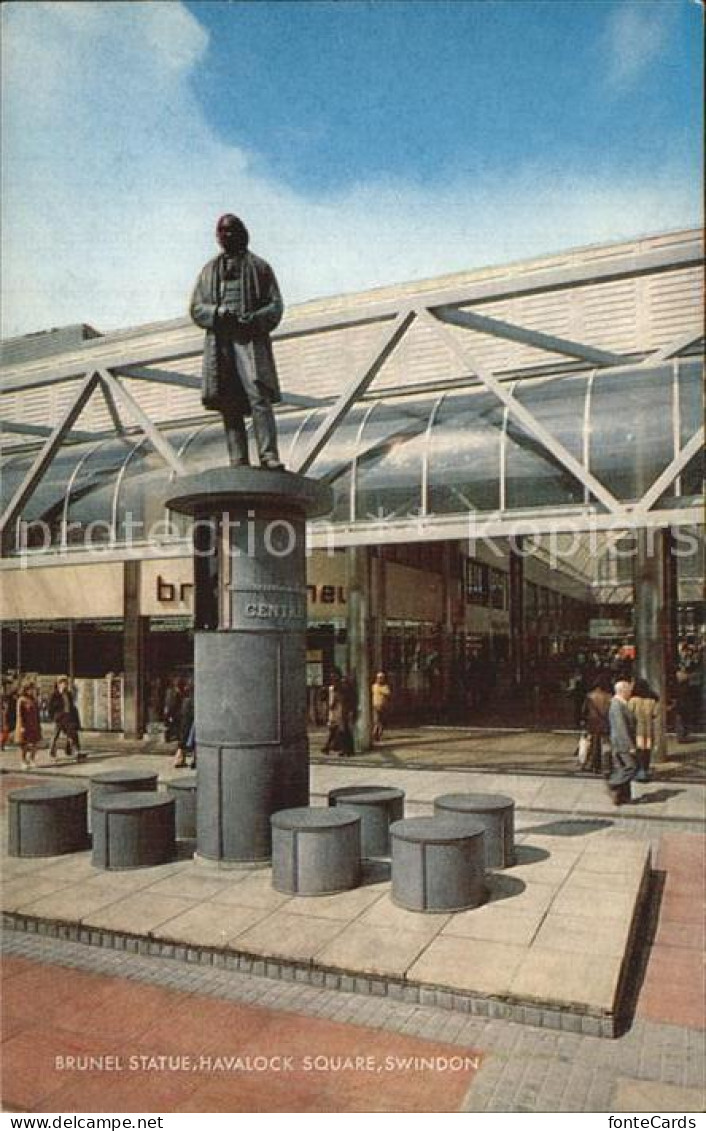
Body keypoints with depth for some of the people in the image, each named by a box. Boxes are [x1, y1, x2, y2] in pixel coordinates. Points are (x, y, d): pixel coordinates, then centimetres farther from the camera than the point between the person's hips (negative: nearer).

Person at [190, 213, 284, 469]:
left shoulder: (259, 267, 16)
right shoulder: (209, 270, 23)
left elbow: (275, 306, 7)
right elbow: (196, 308, 15)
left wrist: (254, 319, -13)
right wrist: (218, 311, -7)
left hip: (251, 340, -3)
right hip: (219, 344, 3)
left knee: (258, 396, -19)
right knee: (229, 404, -5)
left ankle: (269, 456, -25)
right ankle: (238, 463, -7)